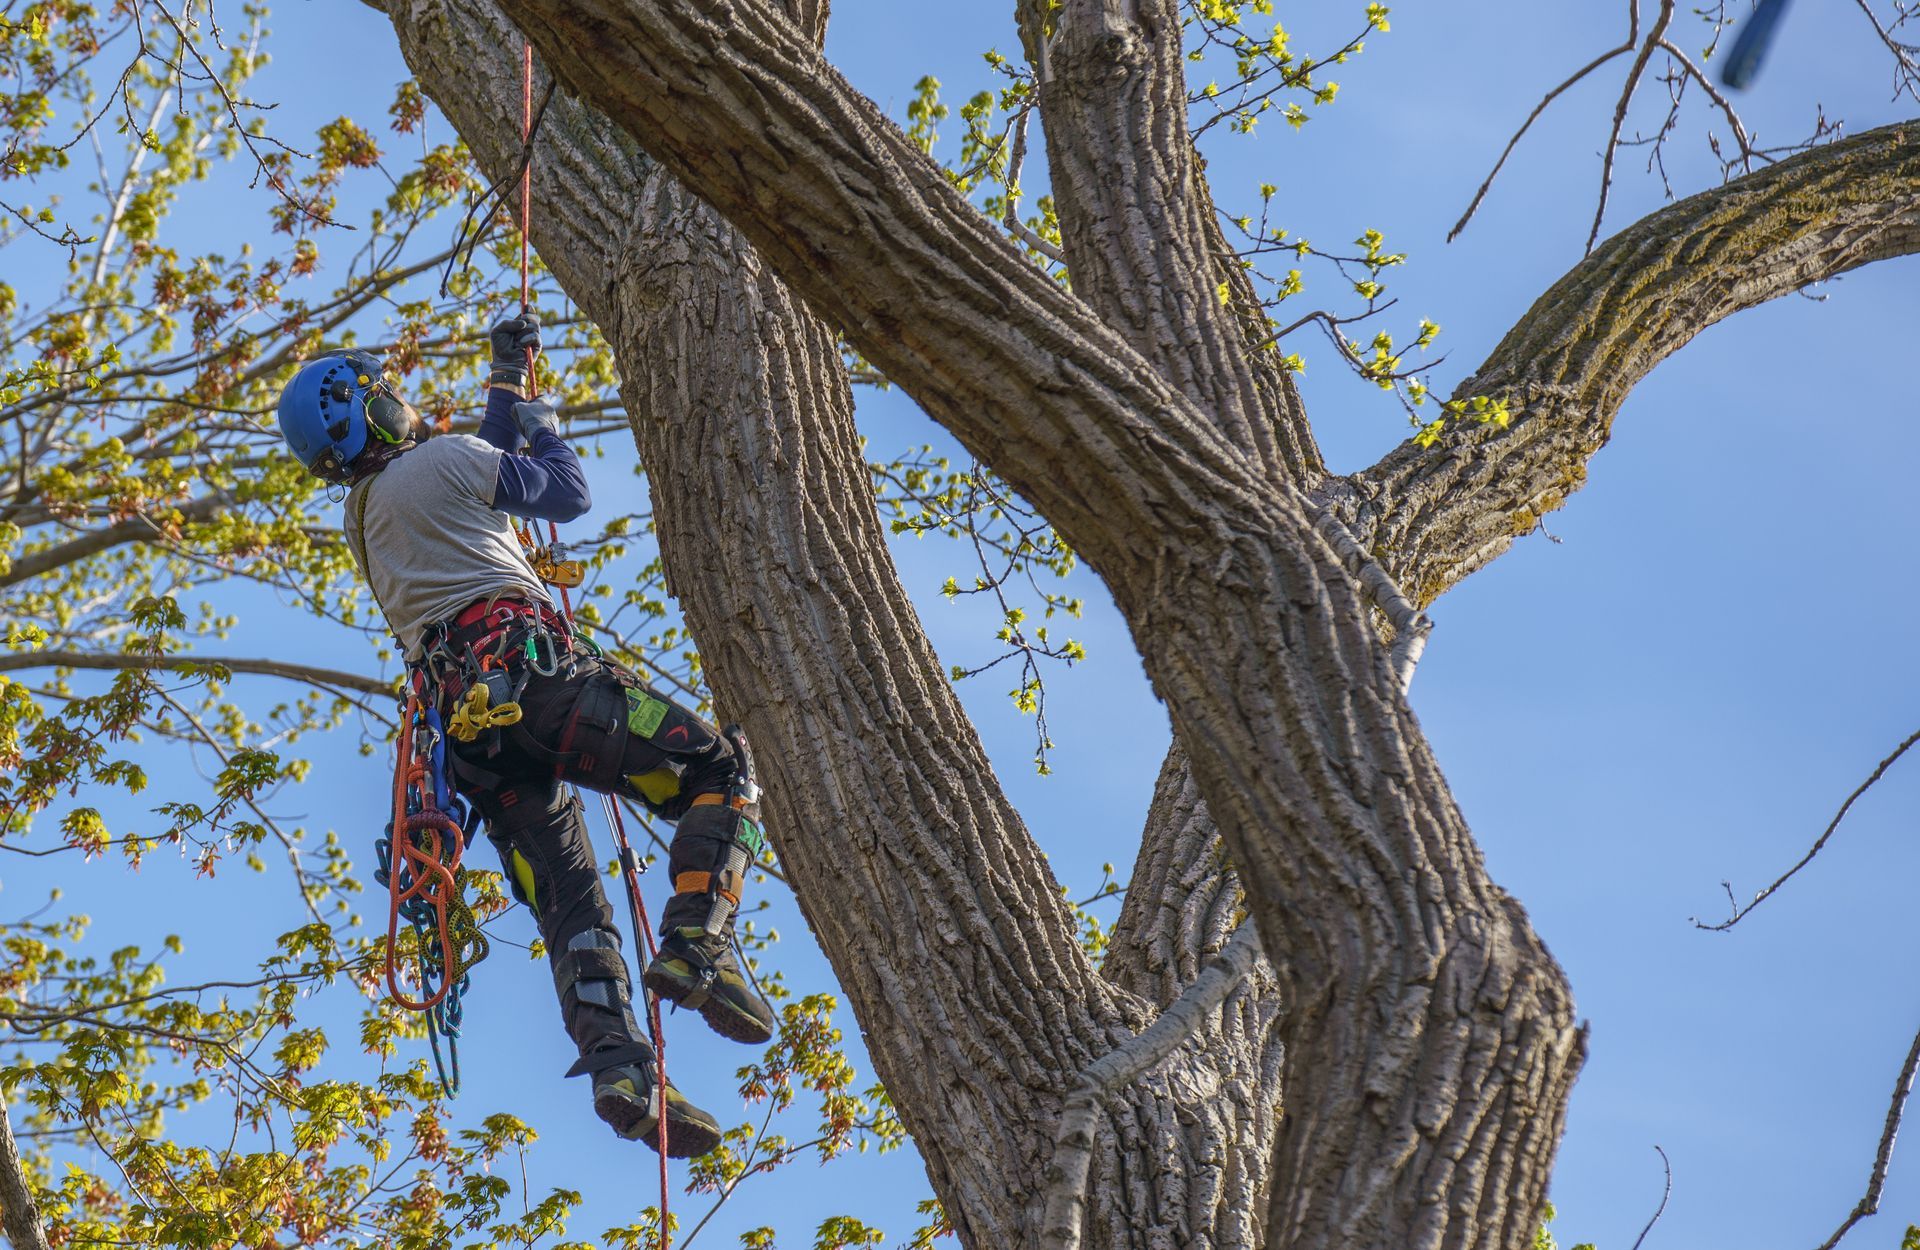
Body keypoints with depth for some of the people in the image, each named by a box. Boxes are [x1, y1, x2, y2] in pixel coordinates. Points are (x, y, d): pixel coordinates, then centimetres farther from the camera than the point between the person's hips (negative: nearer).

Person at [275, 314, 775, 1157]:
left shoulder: (362, 518, 28)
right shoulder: (443, 459, 5)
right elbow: (569, 495, 16)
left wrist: (506, 380, 51)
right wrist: (537, 419, 33)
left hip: (466, 718, 7)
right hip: (528, 666, -7)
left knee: (569, 907, 2)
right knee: (720, 774, -3)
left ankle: (617, 1065, -19)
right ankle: (695, 945, -26)